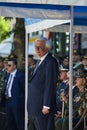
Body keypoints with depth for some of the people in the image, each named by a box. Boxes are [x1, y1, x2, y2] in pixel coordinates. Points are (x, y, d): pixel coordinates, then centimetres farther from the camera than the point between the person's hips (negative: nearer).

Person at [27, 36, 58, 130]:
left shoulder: (50, 62, -13)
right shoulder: (40, 62, 18)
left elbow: (50, 86, -18)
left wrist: (46, 106, -21)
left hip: (43, 108, -9)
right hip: (35, 107, 10)